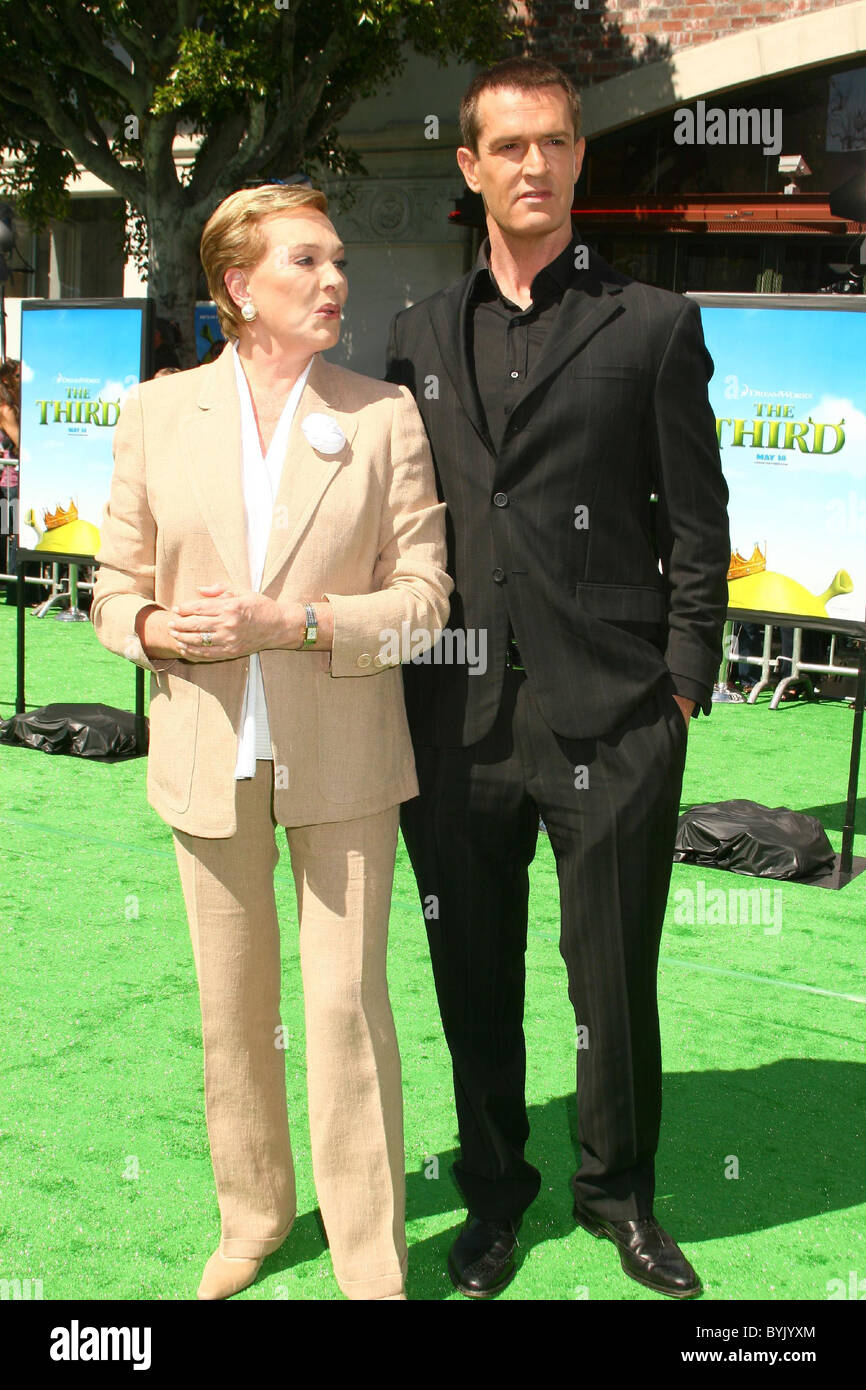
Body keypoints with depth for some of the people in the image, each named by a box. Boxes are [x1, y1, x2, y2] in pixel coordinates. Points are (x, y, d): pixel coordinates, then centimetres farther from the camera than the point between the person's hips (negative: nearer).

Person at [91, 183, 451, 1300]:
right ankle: (253, 1211, 36)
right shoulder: (159, 412, 3)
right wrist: (165, 629, -16)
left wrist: (292, 623, -19)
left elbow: (423, 596, -5)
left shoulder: (385, 415, -2)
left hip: (343, 756, -2)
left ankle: (370, 1259, 19)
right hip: (211, 755, 2)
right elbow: (116, 588, 7)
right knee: (232, 1004, 14)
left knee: (347, 1004, 2)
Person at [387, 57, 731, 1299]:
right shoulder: (420, 336, 12)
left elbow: (697, 525, 1)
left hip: (610, 718, -3)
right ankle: (494, 1187, 34)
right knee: (473, 973, 14)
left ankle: (617, 1189, 31)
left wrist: (682, 687, -5)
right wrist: (403, 685, 7)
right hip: (456, 717, 3)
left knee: (615, 974, 8)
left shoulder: (654, 326, 3)